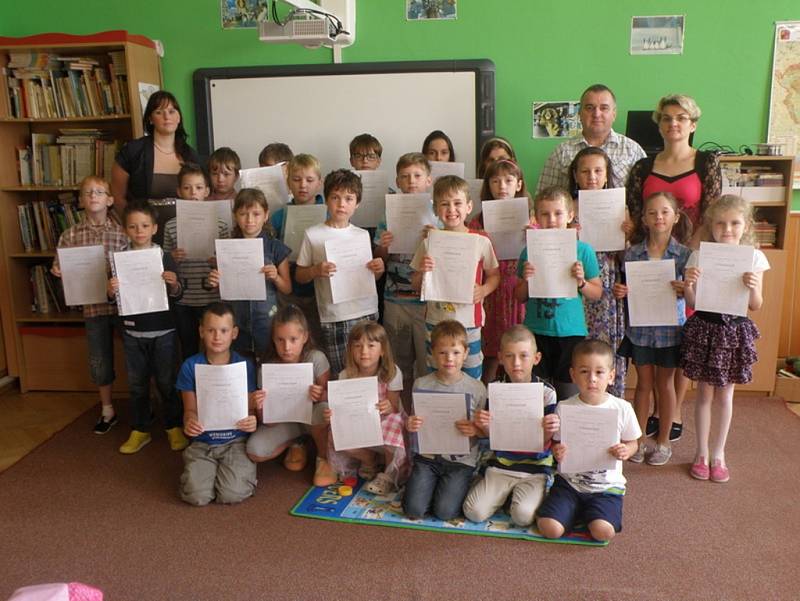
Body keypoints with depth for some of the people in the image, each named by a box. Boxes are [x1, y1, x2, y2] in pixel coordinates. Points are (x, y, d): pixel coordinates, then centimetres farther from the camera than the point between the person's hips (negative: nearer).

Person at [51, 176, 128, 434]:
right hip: (93, 306, 2)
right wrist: (58, 272, -14)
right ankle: (107, 410, 30)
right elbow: (61, 270, 7)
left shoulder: (122, 232, -4)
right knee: (99, 361, 12)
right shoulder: (70, 235, 1)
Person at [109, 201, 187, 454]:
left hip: (162, 330, -2)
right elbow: (114, 299, 3)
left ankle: (174, 427, 23)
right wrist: (111, 290, -19)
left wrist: (174, 284, -25)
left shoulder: (163, 256, -6)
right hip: (132, 331, 2)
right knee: (137, 383, 12)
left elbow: (176, 296, -3)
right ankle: (139, 430, 25)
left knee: (166, 381, 8)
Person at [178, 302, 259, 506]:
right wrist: (190, 422, -24)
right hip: (203, 443, 1)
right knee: (197, 496, -19)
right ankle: (197, 467, 16)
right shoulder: (191, 366, -1)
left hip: (236, 441, -1)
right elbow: (190, 409, 1)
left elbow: (249, 409, 0)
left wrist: (251, 420, -25)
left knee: (233, 494, -21)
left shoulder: (245, 366, -3)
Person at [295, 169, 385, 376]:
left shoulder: (363, 235, 8)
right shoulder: (313, 235, 0)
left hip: (366, 313, 2)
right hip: (333, 318, -2)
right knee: (341, 374, 2)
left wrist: (378, 270, -6)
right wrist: (316, 271, -14)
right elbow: (299, 276, 5)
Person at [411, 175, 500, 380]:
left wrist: (484, 290, -13)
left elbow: (494, 275, 6)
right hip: (436, 322, 1)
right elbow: (416, 286, 6)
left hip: (469, 323, -1)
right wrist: (422, 271, -15)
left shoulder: (481, 241, -4)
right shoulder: (429, 243, -1)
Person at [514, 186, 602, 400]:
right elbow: (520, 297, 8)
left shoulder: (583, 250, -1)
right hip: (536, 332, 1)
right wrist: (526, 280, -11)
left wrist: (581, 282, -14)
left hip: (571, 331, -1)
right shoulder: (530, 251, 2)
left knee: (568, 394, 7)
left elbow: (597, 294, 4)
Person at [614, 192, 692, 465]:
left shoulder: (684, 254, -7)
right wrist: (620, 292, -17)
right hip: (640, 328, 1)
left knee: (665, 384, 12)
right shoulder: (632, 253, -3)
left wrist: (684, 290, -27)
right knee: (643, 384, 11)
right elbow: (629, 290, 4)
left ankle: (663, 441, 27)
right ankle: (638, 440, 24)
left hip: (670, 329, -1)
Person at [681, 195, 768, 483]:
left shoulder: (753, 257, -3)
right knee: (705, 394, 9)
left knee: (725, 395, 12)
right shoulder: (699, 256, -7)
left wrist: (753, 287, -21)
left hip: (735, 330, 1)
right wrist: (688, 284, -25)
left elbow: (756, 306, -2)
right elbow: (691, 303, -5)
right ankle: (702, 452, 25)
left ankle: (718, 454, 28)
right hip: (705, 327, -1)